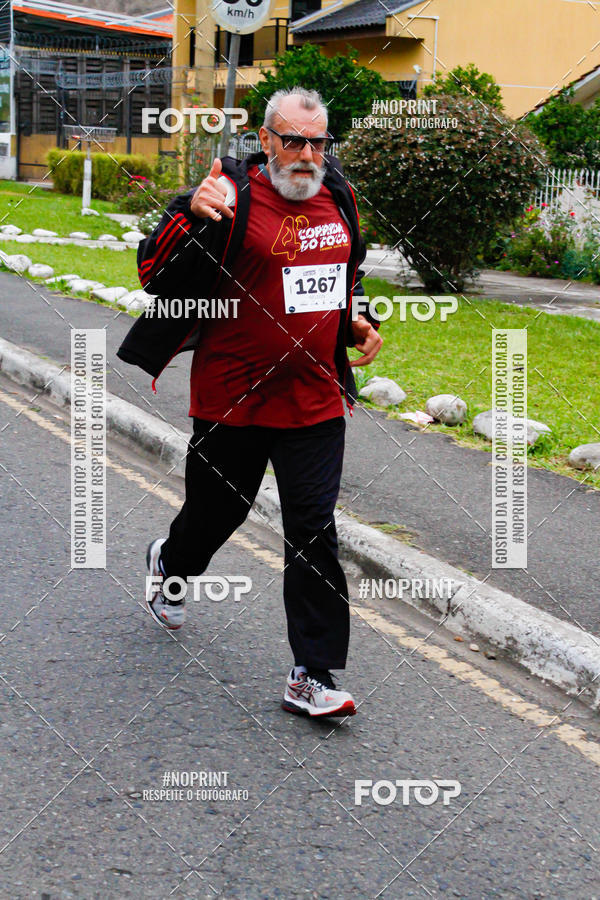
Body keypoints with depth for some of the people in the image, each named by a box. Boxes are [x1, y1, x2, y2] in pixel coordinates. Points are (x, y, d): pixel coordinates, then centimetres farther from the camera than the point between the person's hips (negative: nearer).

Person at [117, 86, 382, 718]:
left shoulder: (337, 197, 7)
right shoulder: (233, 198, -13)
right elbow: (154, 275, -20)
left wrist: (355, 321, 10)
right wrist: (192, 215, -36)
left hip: (316, 401, 4)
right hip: (233, 399, -4)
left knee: (314, 532, -2)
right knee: (217, 510, 15)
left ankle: (312, 676, 4)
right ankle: (170, 564, 52)